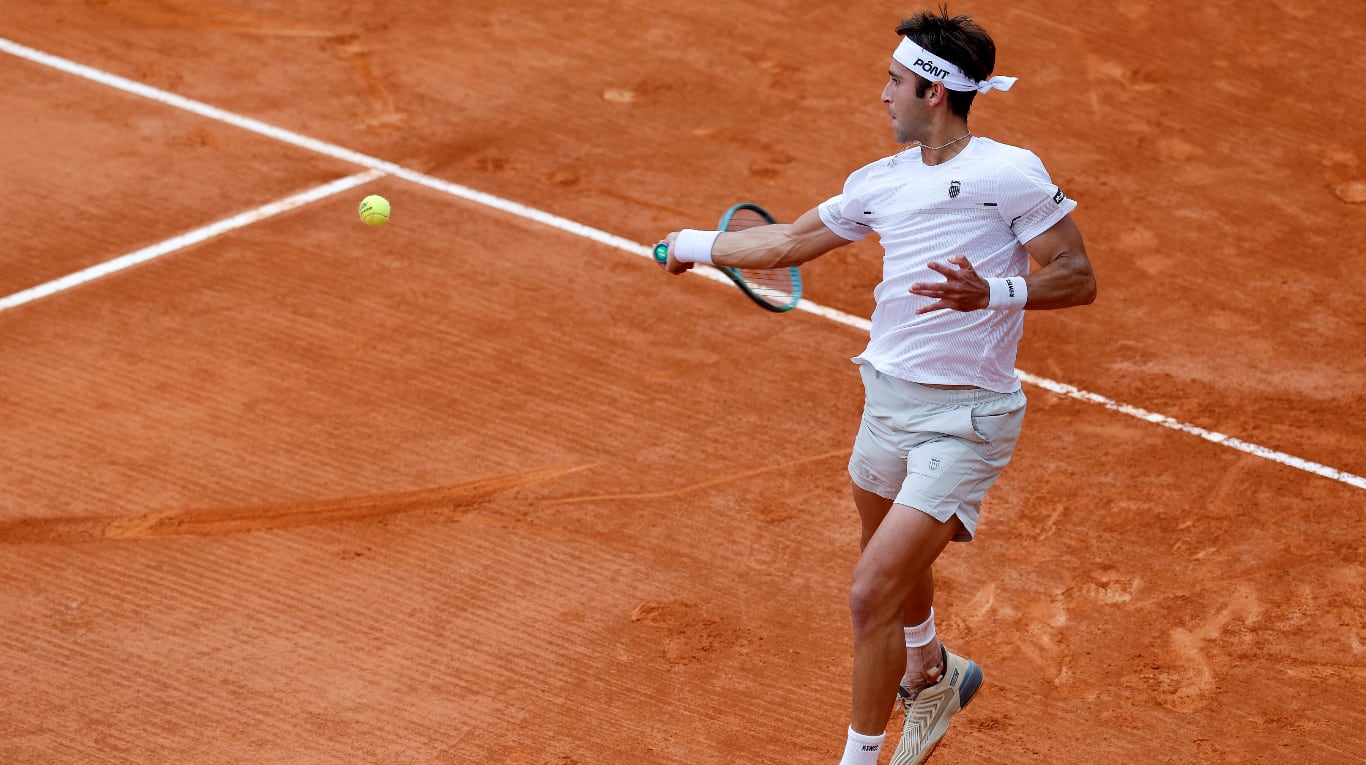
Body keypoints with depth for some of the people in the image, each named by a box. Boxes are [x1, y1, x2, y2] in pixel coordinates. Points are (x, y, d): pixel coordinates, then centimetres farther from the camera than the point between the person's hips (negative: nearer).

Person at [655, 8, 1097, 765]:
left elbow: (1079, 278, -13)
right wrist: (697, 244, 32)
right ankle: (931, 674, 59)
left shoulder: (1009, 173, -14)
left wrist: (993, 292, -29)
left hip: (964, 419, -7)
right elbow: (789, 241, 21)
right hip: (887, 398, 7)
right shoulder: (881, 181, 7)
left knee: (871, 595, -13)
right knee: (891, 560, 28)